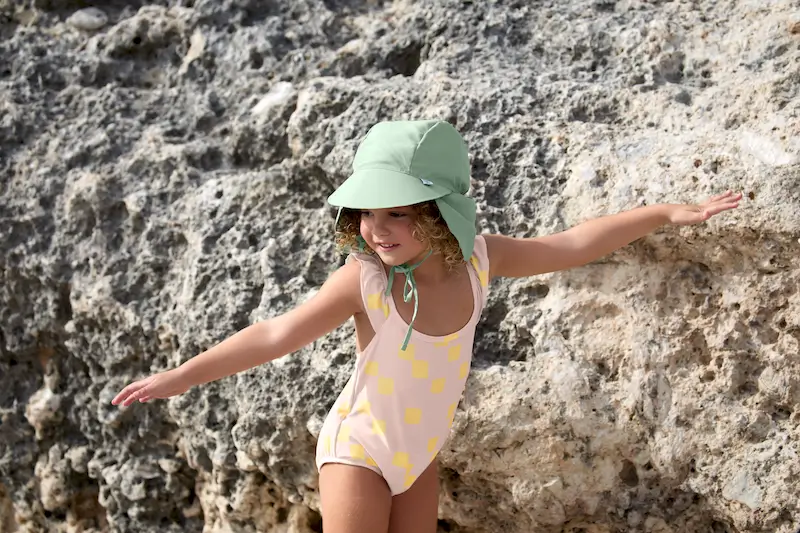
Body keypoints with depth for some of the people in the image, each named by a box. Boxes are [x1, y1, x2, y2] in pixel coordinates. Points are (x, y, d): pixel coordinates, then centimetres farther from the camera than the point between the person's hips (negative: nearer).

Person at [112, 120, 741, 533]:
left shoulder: (478, 257, -17)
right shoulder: (363, 280, -30)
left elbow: (573, 245, -9)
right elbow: (276, 335, -27)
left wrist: (666, 212, -8)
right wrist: (182, 375, -28)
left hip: (420, 451, 5)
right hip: (359, 451, -5)